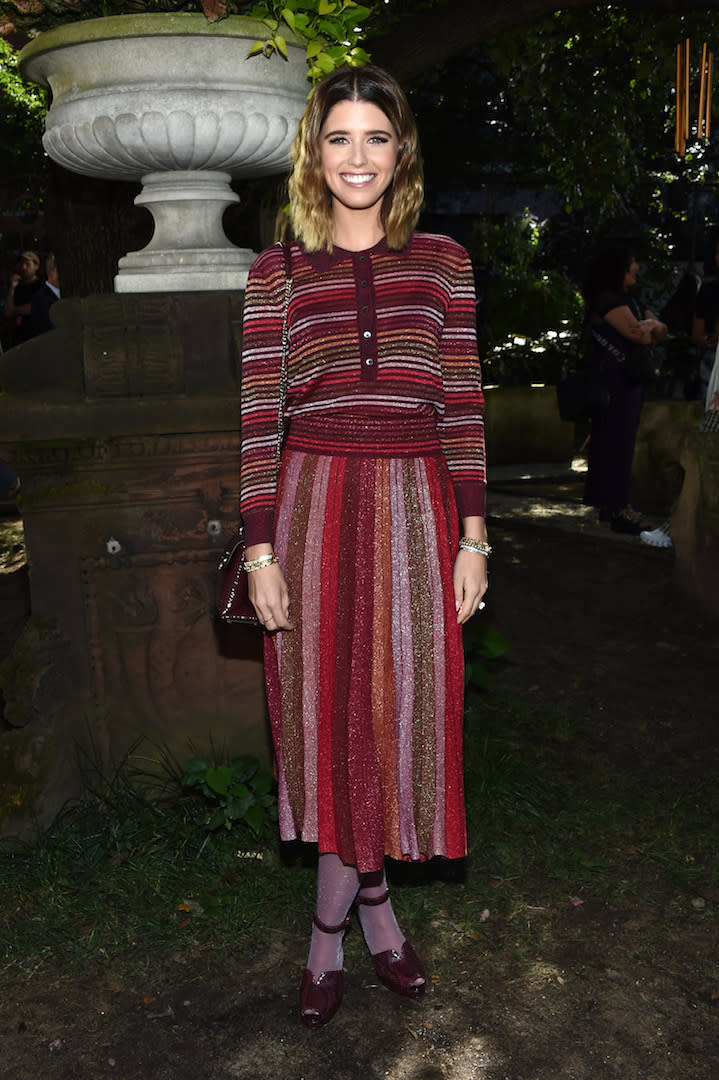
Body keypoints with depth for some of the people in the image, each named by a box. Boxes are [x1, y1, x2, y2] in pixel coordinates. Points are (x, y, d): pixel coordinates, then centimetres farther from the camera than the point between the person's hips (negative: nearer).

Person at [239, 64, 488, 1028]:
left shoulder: (443, 261, 6)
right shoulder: (276, 273, 5)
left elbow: (464, 406, 4)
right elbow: (258, 419, 2)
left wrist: (474, 538, -2)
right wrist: (261, 551, -4)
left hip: (415, 506, 1)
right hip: (312, 504, 0)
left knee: (401, 707, 5)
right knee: (324, 712, 5)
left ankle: (330, 926, 27)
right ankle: (373, 901, 29)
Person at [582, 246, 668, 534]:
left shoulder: (631, 301, 20)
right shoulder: (607, 299, -11)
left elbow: (660, 330, 13)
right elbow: (637, 332, -21)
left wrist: (650, 328, -8)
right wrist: (649, 324, -1)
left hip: (629, 380, 9)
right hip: (612, 379, -9)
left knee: (622, 440, 10)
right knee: (615, 441, -8)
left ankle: (613, 504, 15)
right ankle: (618, 509, -6)